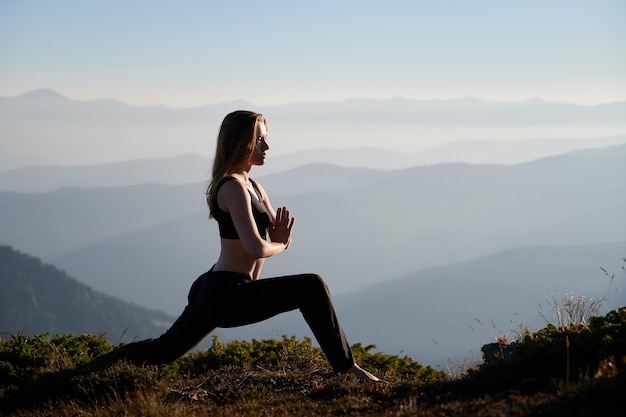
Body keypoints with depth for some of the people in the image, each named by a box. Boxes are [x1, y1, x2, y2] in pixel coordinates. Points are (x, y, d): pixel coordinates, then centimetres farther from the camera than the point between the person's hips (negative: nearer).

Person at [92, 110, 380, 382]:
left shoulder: (252, 186, 14)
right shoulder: (234, 187, -16)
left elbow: (280, 236, 17)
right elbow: (256, 247, -26)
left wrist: (283, 235, -6)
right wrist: (279, 245, -5)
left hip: (212, 292, 10)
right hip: (228, 296, -10)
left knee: (165, 350, 20)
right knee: (312, 287, -15)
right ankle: (346, 367, -8)